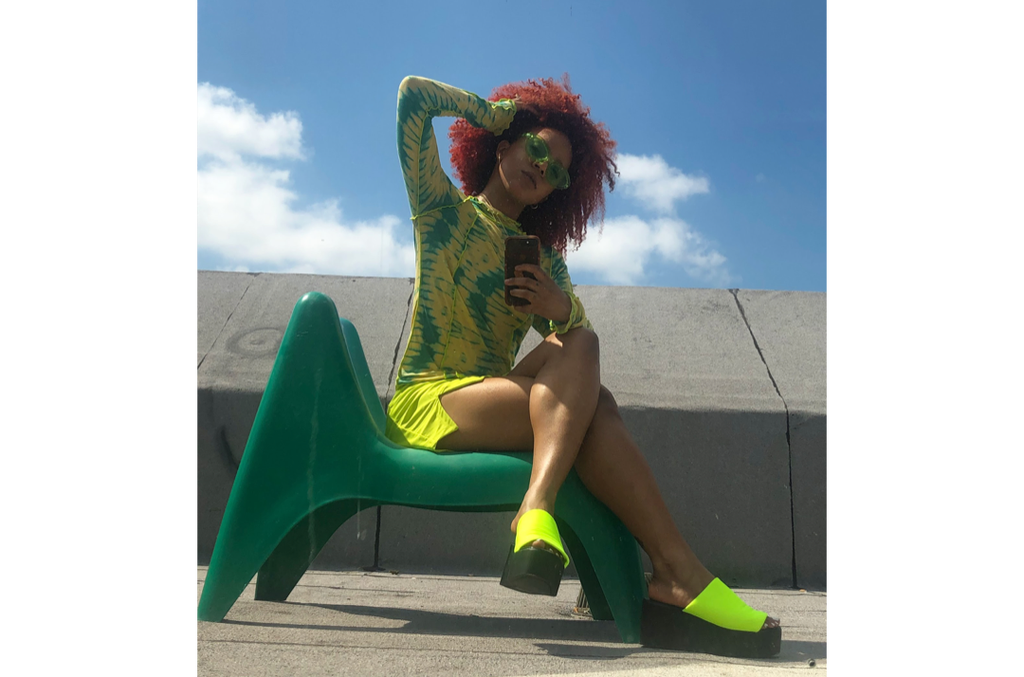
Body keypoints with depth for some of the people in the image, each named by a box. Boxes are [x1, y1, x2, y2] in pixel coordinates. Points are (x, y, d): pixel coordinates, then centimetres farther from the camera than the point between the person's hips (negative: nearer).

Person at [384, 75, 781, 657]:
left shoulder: (545, 256, 22)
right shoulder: (444, 209, 11)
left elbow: (578, 331, 5)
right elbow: (413, 92, 0)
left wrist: (562, 306, -17)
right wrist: (495, 112, 14)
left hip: (494, 401, 5)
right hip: (426, 398, -4)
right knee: (591, 405, -28)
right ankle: (679, 572, -35)